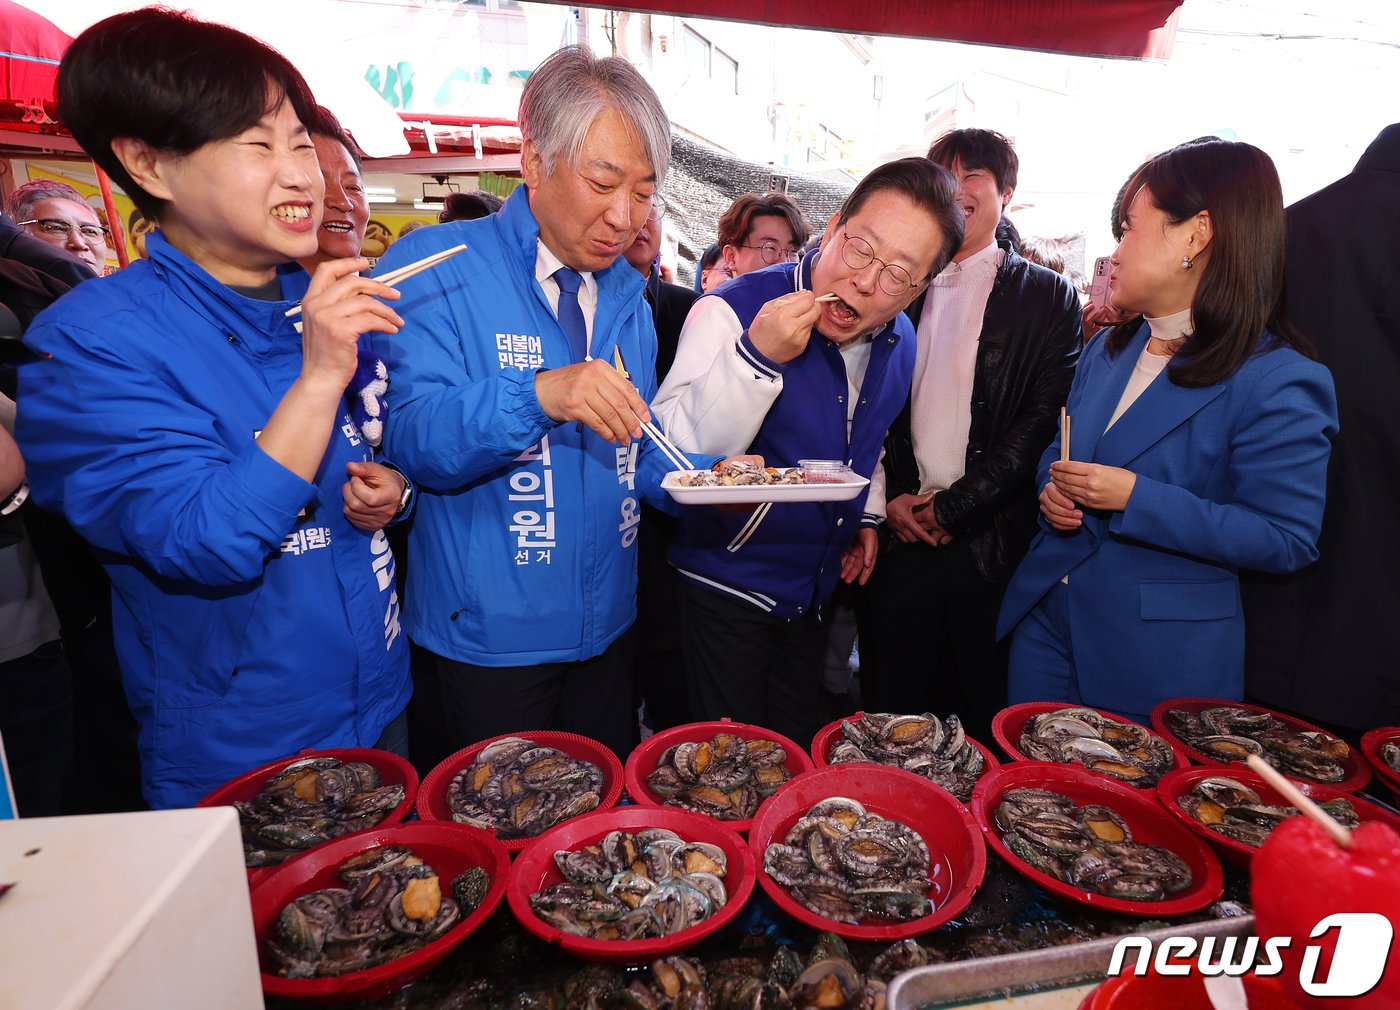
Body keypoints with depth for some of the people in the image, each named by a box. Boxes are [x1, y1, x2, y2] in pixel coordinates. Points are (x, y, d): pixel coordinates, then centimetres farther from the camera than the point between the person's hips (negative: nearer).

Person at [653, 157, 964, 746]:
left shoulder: (899, 341, -1)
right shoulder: (733, 310, -22)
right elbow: (671, 452, -31)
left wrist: (867, 517, 8)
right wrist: (756, 357, -39)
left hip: (817, 586, 6)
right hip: (726, 585, -5)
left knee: (799, 753, 22)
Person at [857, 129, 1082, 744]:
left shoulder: (1048, 296, 5)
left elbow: (1044, 421, -4)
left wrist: (952, 507, -10)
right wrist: (883, 502, -3)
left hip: (991, 546, -2)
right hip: (897, 534, 2)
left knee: (983, 726, 7)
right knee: (888, 716, 8)